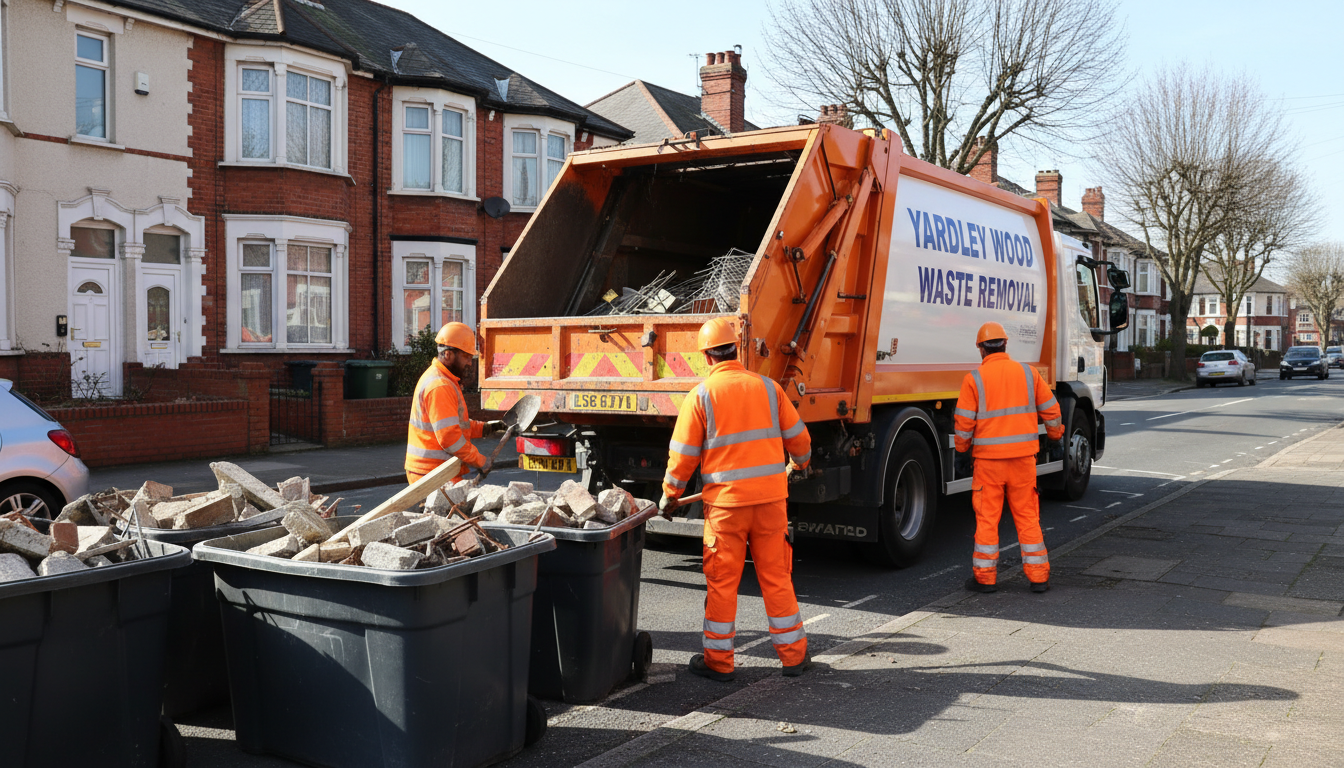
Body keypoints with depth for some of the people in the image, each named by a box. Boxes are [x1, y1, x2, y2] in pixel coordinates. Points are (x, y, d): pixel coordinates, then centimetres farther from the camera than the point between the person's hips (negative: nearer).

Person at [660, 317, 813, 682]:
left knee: (722, 582, 7)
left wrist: (670, 495, 10)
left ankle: (718, 660, 15)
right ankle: (793, 654, 20)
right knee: (777, 578, 12)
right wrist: (801, 462, 33)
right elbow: (798, 438, 12)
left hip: (725, 500, -3)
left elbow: (683, 454, -3)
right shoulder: (768, 387, 4)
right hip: (771, 497, 3)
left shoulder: (701, 395, -5)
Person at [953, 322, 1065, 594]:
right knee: (1027, 516, 10)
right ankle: (1038, 576, 13)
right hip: (1023, 457, 3)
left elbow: (965, 422, -7)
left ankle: (985, 576, 10)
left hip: (988, 458, -3)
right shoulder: (1028, 372, 3)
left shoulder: (974, 379, -6)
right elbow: (1050, 410, 8)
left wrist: (962, 454, 4)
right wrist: (1055, 440, 20)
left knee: (987, 518, 5)